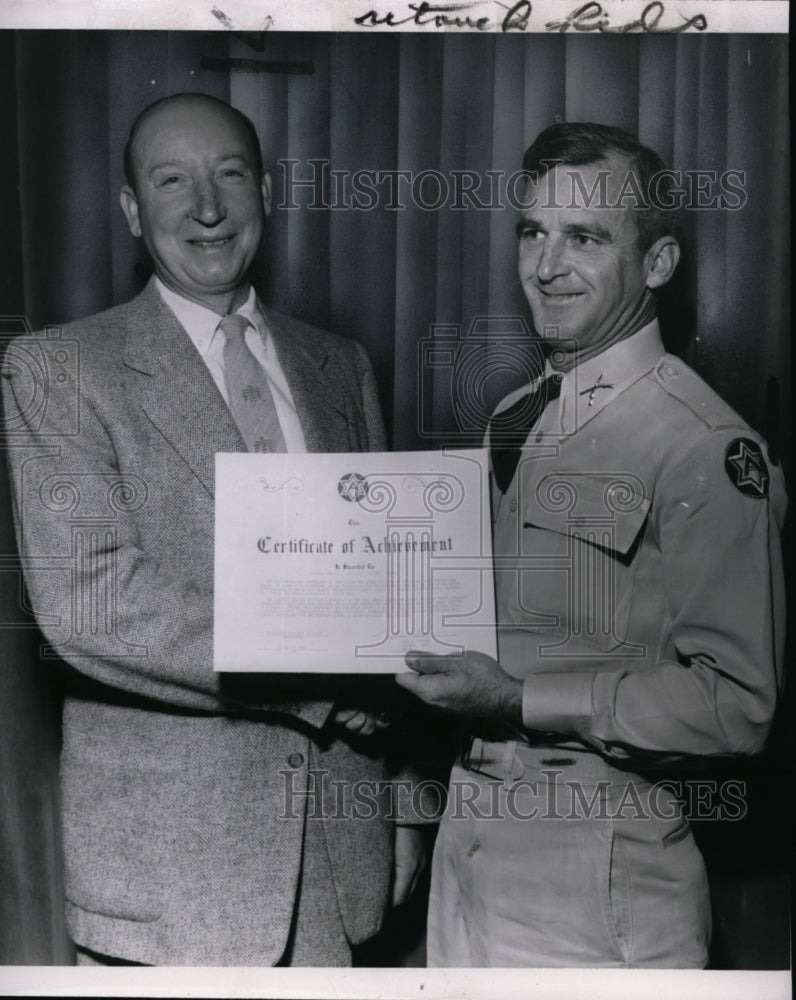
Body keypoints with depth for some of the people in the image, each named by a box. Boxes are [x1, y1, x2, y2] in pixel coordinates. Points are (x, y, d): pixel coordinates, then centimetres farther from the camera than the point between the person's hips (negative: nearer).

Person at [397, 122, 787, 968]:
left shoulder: (707, 450, -16)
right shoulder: (511, 423, 9)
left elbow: (737, 703, -19)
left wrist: (525, 703, -22)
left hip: (597, 877, -6)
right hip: (470, 835, 7)